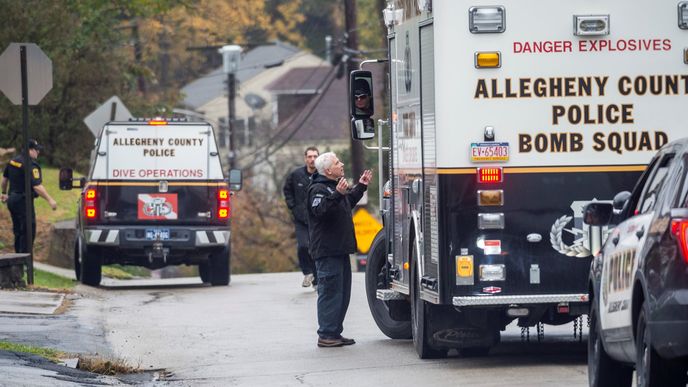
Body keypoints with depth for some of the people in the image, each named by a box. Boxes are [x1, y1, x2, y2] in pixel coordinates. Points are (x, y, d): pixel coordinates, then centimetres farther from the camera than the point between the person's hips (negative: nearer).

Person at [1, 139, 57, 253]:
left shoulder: (13, 161, 10)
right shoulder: (30, 165, -18)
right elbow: (37, 186, -25)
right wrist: (50, 200, -23)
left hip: (12, 200, 9)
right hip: (23, 201, -9)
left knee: (18, 232, 16)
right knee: (28, 232, -6)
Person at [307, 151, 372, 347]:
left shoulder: (334, 186, 18)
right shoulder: (318, 189, -14)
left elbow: (348, 203, 37)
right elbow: (320, 210, -31)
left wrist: (360, 187, 32)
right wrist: (337, 195, -39)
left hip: (340, 249, 10)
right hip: (327, 251, -10)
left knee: (342, 293, 14)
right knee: (330, 292, -10)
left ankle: (335, 333, 20)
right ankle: (326, 335, -8)